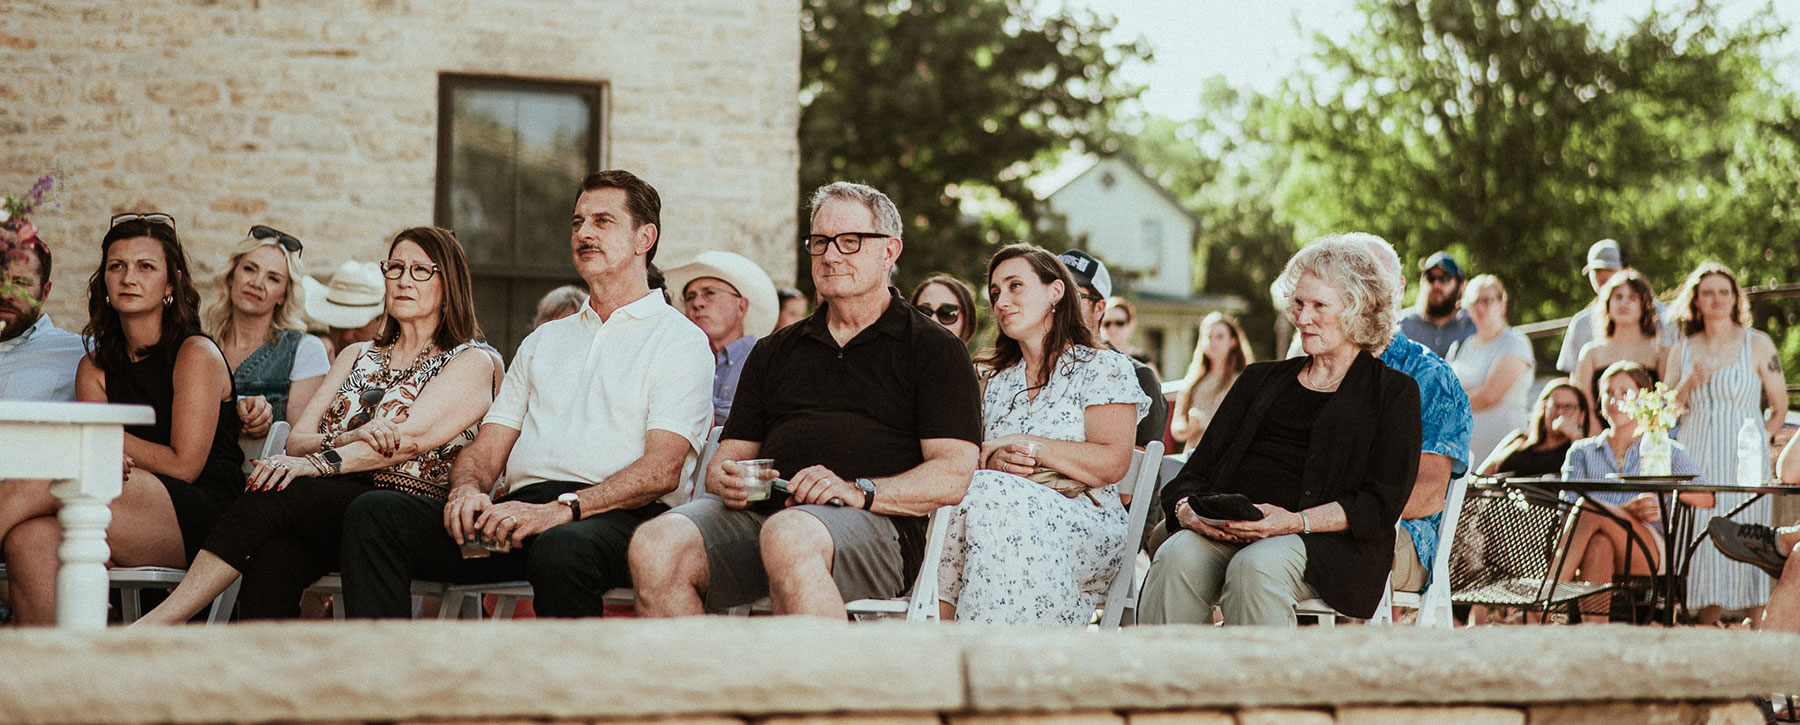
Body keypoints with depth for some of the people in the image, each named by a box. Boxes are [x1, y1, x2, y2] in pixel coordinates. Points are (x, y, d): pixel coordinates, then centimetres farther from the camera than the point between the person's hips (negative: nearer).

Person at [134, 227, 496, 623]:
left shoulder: (472, 363, 8)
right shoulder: (357, 356, 27)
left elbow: (409, 438, -10)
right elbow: (297, 440, 14)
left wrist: (316, 462, -23)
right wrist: (350, 439, -10)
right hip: (332, 506, 5)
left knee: (275, 496, -31)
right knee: (272, 562, -33)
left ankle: (157, 623, -34)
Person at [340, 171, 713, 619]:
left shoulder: (679, 340, 8)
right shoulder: (543, 342, 30)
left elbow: (662, 470, -7)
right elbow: (487, 449, 22)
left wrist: (560, 510, -21)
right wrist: (467, 489, -5)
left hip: (617, 516, -6)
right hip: (521, 509, 6)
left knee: (560, 551, -43)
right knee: (374, 512, -17)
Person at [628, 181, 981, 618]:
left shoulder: (935, 350, 13)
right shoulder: (774, 352, 30)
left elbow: (953, 476, 1)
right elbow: (727, 457, 24)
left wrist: (858, 491, -15)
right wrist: (727, 480, -2)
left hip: (875, 524, -5)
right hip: (758, 513, 5)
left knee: (788, 538, -41)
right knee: (655, 546, -27)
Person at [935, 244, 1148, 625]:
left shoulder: (1104, 368, 8)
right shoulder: (997, 381, 26)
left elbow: (1111, 464, -6)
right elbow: (968, 466, 17)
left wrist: (1022, 444, -8)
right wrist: (994, 463, -9)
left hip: (1089, 527, -4)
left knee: (989, 494, -35)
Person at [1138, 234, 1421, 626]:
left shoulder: (1393, 392, 14)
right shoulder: (1262, 380, 28)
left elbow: (1382, 502, 0)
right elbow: (1200, 467, 19)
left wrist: (1296, 521, -16)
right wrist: (1186, 508, -6)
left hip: (1328, 543, -3)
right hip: (1228, 532, 4)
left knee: (1257, 567, -37)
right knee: (1178, 556, -31)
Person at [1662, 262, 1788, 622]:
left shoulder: (1757, 344, 3)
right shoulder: (1682, 350, 11)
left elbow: (1779, 407, 8)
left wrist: (1755, 441, 2)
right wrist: (1689, 384, -7)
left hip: (1743, 458, -3)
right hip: (1695, 460, 3)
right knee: (1701, 542, -4)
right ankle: (1708, 632, 0)